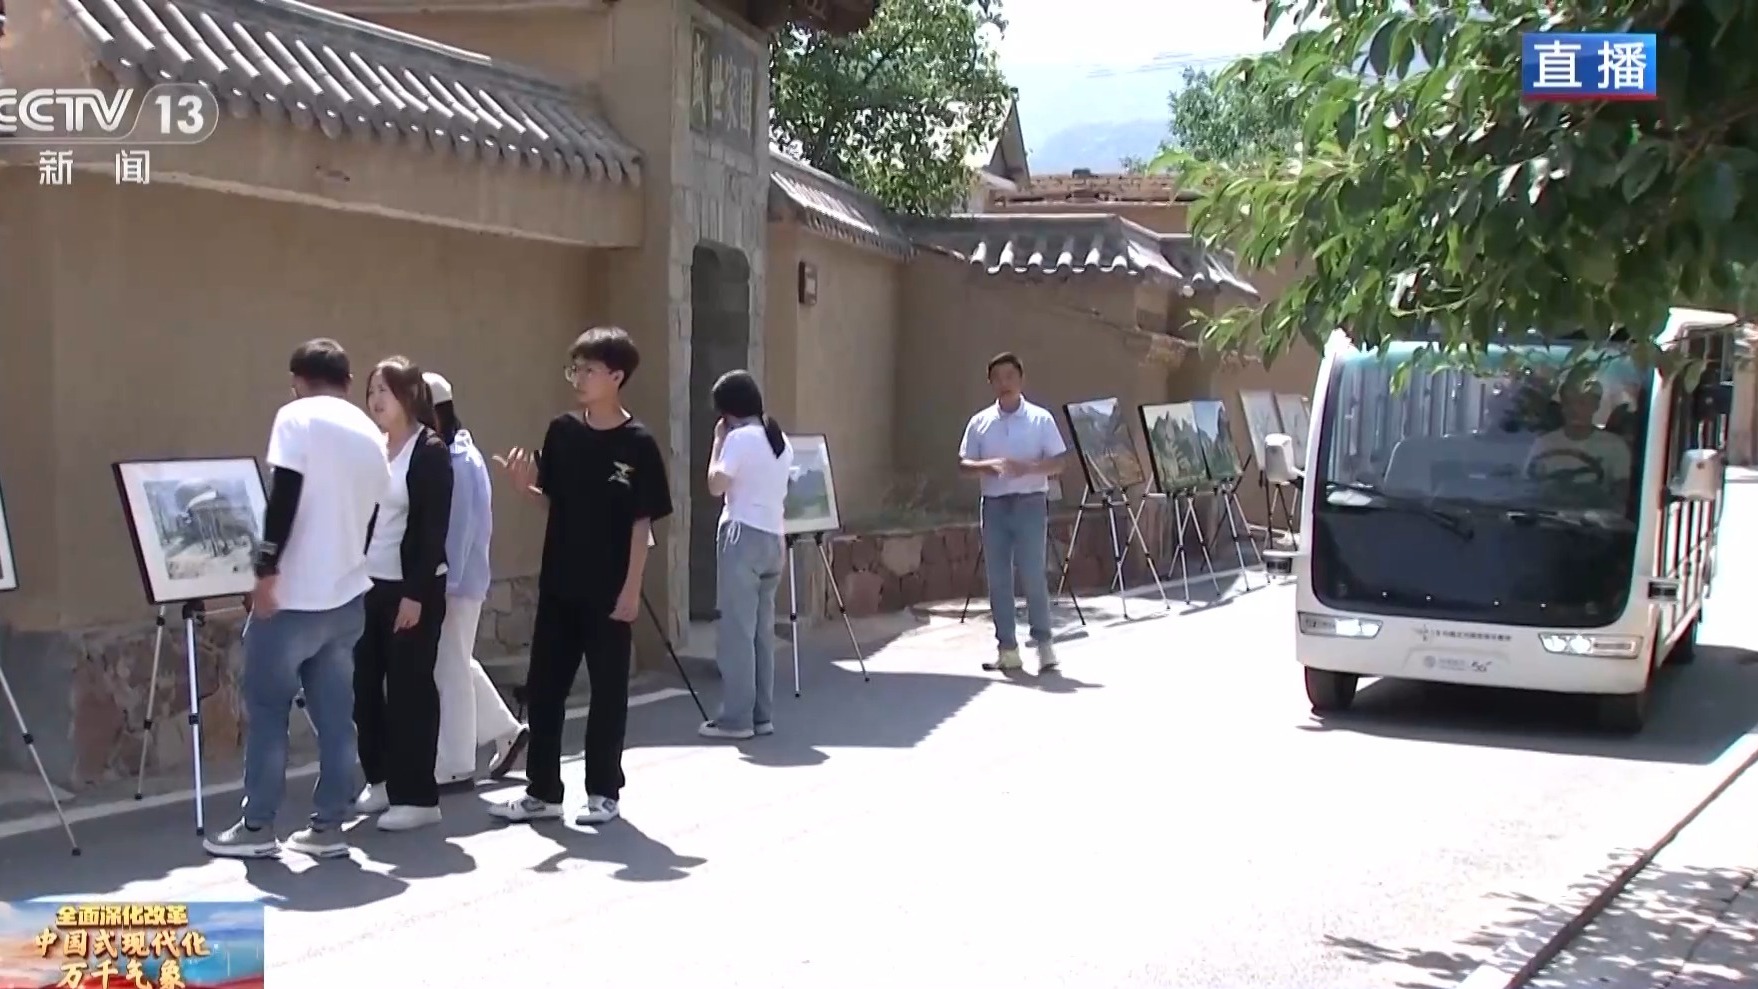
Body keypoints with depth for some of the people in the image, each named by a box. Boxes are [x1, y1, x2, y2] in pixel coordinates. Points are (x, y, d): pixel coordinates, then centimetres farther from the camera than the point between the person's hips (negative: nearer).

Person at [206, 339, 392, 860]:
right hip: (346, 595, 6)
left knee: (266, 708, 4)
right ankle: (327, 827, 10)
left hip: (294, 594, -6)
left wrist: (266, 570, -17)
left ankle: (257, 827, 8)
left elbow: (284, 498, -18)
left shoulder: (297, 418, -7)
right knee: (335, 715, 8)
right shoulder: (371, 435, 13)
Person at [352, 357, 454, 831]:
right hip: (368, 585, 6)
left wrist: (416, 593, -18)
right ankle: (382, 780, 23)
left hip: (413, 587, -6)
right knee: (366, 684, 8)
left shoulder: (430, 451, -9)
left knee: (409, 688, -3)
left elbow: (433, 529, -13)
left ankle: (418, 796, 4)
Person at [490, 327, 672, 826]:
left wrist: (632, 588, -12)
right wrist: (525, 485, -9)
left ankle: (604, 791, 17)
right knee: (543, 687, 8)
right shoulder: (561, 432, 4)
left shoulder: (637, 443, -9)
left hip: (609, 589, -5)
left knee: (608, 690, 6)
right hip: (558, 583, 5)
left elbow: (643, 523, -9)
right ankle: (542, 791, 20)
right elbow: (550, 498, 13)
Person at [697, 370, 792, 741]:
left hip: (743, 537, -8)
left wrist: (718, 441, -4)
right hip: (773, 538, 8)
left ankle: (736, 718, -4)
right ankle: (762, 715, 11)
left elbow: (716, 485, -12)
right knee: (762, 632, 10)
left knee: (736, 632, -5)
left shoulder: (739, 438, -9)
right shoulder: (781, 441, 15)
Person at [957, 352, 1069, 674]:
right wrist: (990, 465, -14)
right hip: (994, 506, 3)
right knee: (998, 579, 3)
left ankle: (1042, 643, 3)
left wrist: (1027, 467, -19)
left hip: (1030, 503, -3)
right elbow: (963, 464, 6)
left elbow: (1057, 464, -1)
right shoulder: (980, 422, 7)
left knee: (1032, 576, -8)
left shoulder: (1041, 418, 0)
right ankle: (1007, 648, 10)